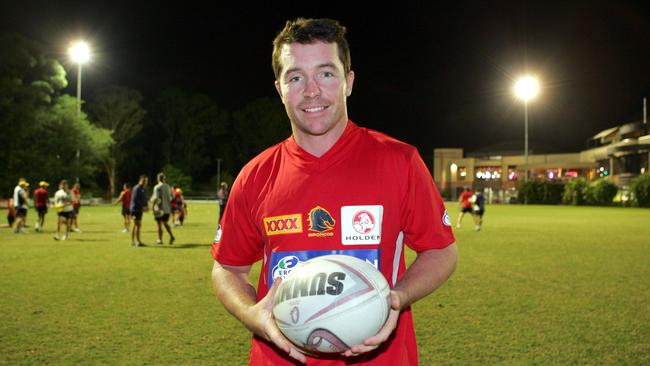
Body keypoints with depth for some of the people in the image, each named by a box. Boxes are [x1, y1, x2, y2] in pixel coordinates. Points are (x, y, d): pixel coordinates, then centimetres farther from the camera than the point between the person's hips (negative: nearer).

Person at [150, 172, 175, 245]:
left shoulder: (157, 187, -12)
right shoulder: (168, 186, 5)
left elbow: (156, 198, -19)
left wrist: (152, 206, -13)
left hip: (159, 209, -5)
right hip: (167, 209, 5)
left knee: (159, 225, 6)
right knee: (166, 224, 15)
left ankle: (160, 240, 12)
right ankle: (171, 236, -3)